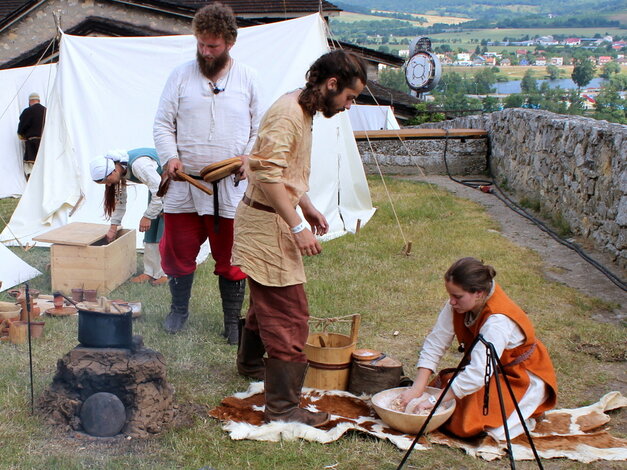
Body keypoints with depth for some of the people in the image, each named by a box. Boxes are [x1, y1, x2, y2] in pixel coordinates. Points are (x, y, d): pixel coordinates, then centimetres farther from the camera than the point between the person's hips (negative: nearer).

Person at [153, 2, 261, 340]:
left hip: (232, 187, 0)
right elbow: (163, 125, 4)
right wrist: (170, 157, -12)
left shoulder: (247, 78, 4)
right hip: (185, 185, 1)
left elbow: (260, 128, 9)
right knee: (178, 252, 10)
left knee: (231, 258, 7)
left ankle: (233, 320, 22)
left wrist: (249, 157, -8)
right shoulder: (181, 76, 3)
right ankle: (179, 310, 31)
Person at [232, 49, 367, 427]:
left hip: (274, 222, 11)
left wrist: (308, 209, 18)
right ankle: (283, 407, -3)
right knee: (289, 314, -9)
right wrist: (297, 227, -28)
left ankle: (251, 363, 48)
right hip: (267, 224, -11)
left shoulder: (303, 112, 13)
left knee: (268, 302, 26)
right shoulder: (288, 113, -21)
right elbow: (267, 173, -28)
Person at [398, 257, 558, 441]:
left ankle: (523, 417, 1)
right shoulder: (458, 305, -14)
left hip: (523, 379, -8)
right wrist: (417, 388, -22)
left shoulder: (499, 321, -35)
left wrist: (434, 400, -36)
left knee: (467, 423, -23)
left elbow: (479, 373, -39)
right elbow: (435, 343, -13)